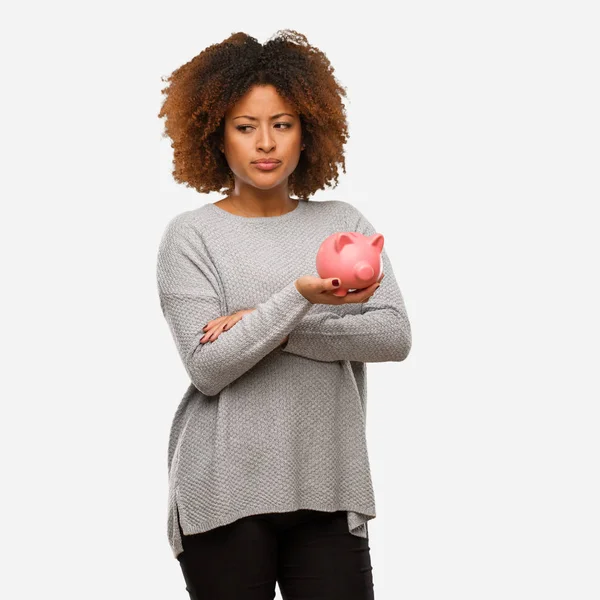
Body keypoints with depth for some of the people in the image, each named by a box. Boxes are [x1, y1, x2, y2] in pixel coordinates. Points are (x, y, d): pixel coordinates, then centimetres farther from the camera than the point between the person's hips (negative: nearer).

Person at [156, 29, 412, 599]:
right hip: (225, 490, -2)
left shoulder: (344, 224, 9)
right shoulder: (191, 235, -1)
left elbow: (394, 336, -3)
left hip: (329, 488, 2)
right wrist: (299, 298, -22)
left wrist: (273, 330, -11)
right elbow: (207, 368, -11)